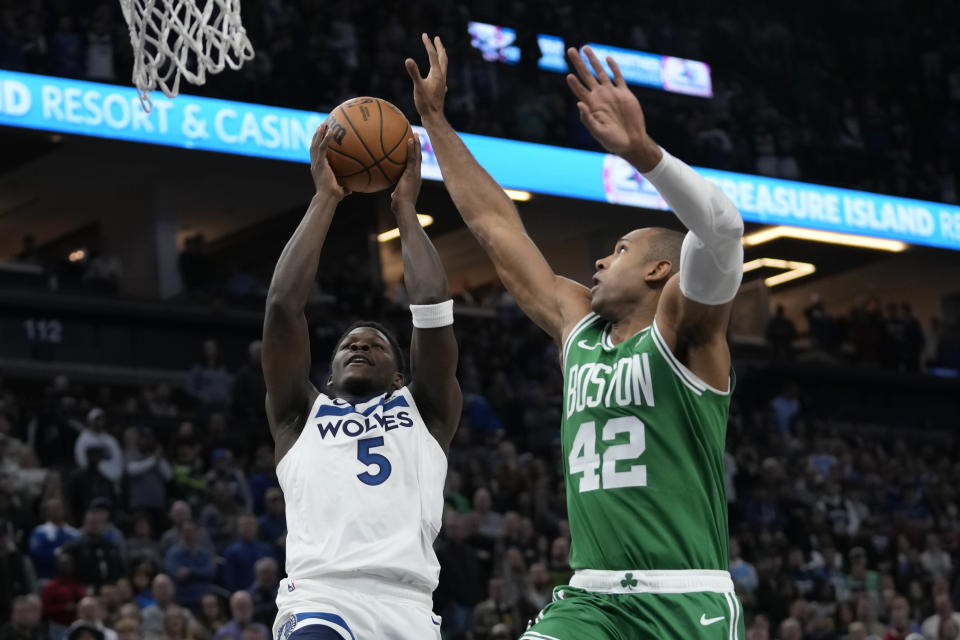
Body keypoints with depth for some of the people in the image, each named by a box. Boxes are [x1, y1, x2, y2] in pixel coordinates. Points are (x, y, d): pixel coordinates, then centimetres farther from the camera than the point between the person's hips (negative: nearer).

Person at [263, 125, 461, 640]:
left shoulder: (426, 414, 24)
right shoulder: (300, 415, 23)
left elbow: (432, 307, 13)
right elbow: (283, 304, 12)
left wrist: (405, 207, 22)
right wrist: (325, 197, 17)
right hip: (320, 599, -2)